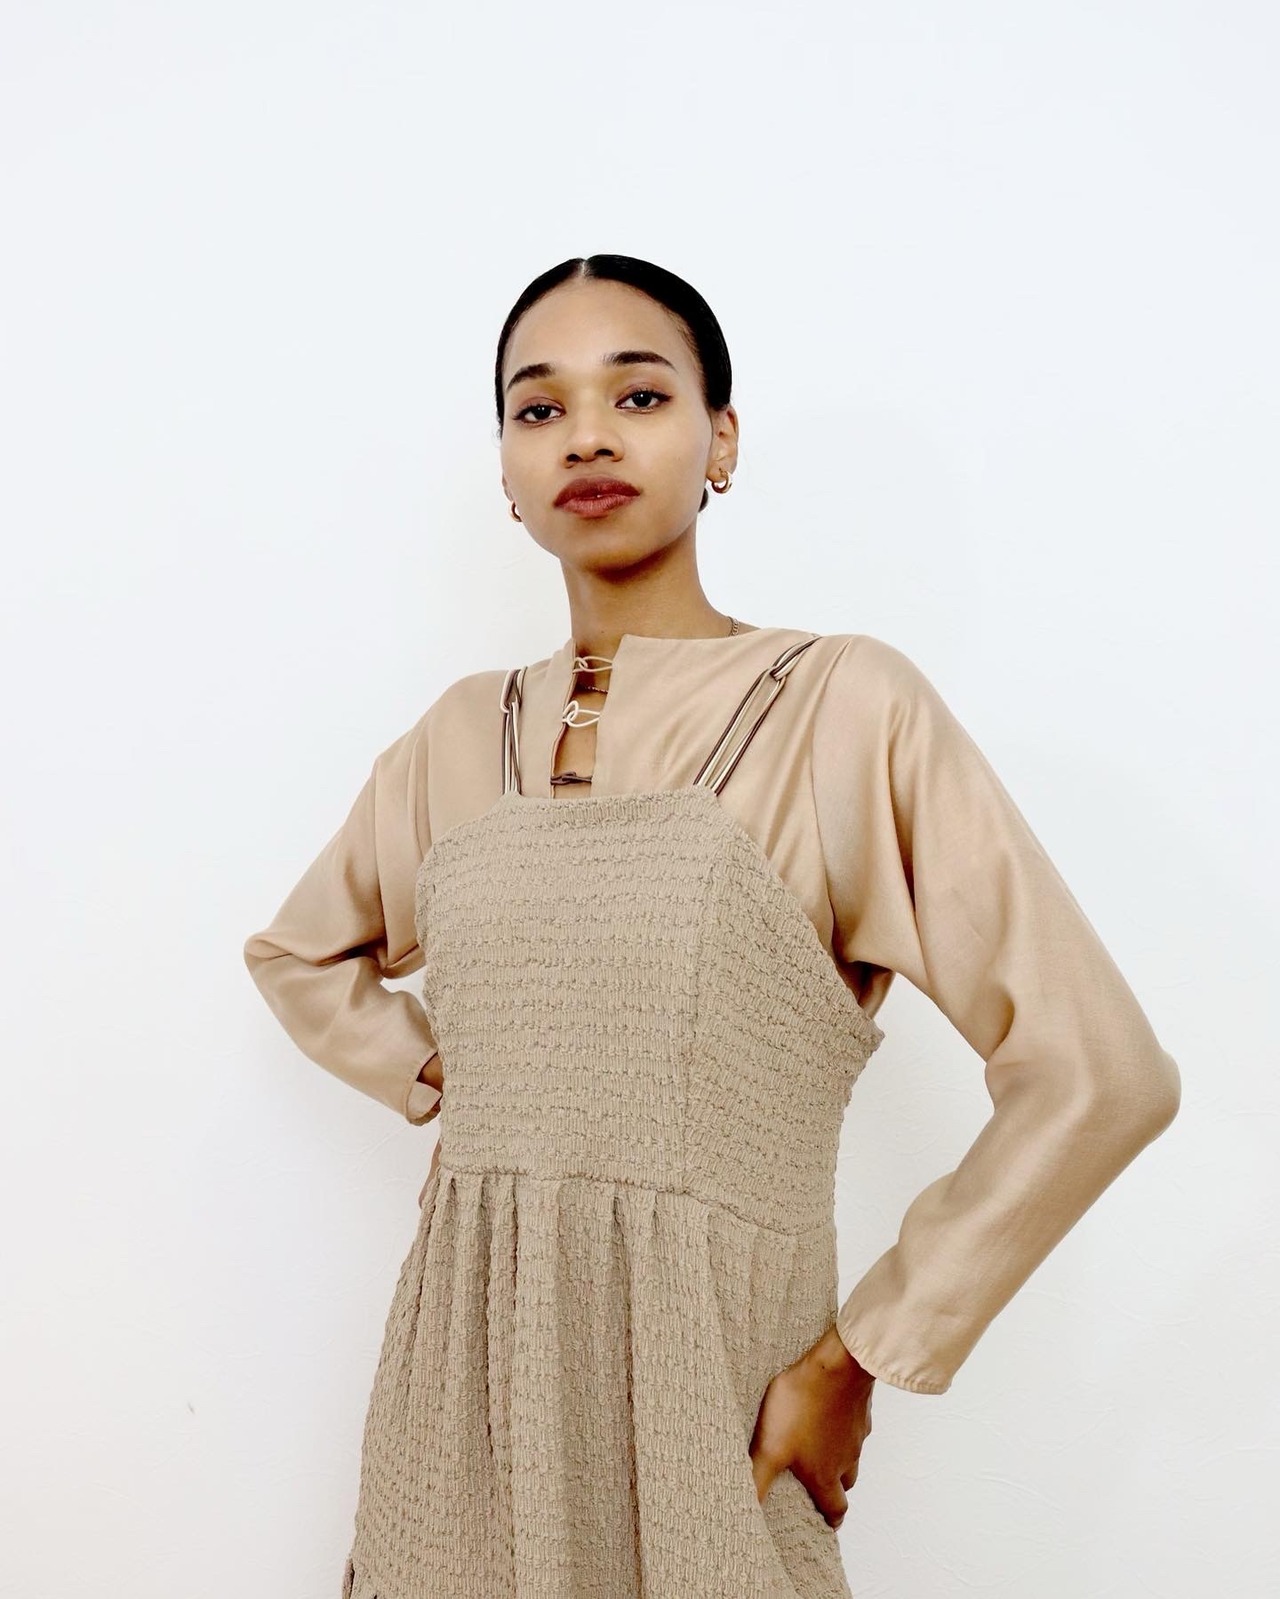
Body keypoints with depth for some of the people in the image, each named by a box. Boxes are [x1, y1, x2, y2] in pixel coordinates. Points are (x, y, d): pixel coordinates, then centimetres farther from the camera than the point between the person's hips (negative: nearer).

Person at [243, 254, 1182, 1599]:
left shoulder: (844, 709, -10)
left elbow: (1096, 1078, -12)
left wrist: (860, 1357, -8)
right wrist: (444, 1088, 5)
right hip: (457, 1391, 4)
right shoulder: (463, 733, 3)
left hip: (698, 1418, -4)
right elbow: (299, 952, 21)